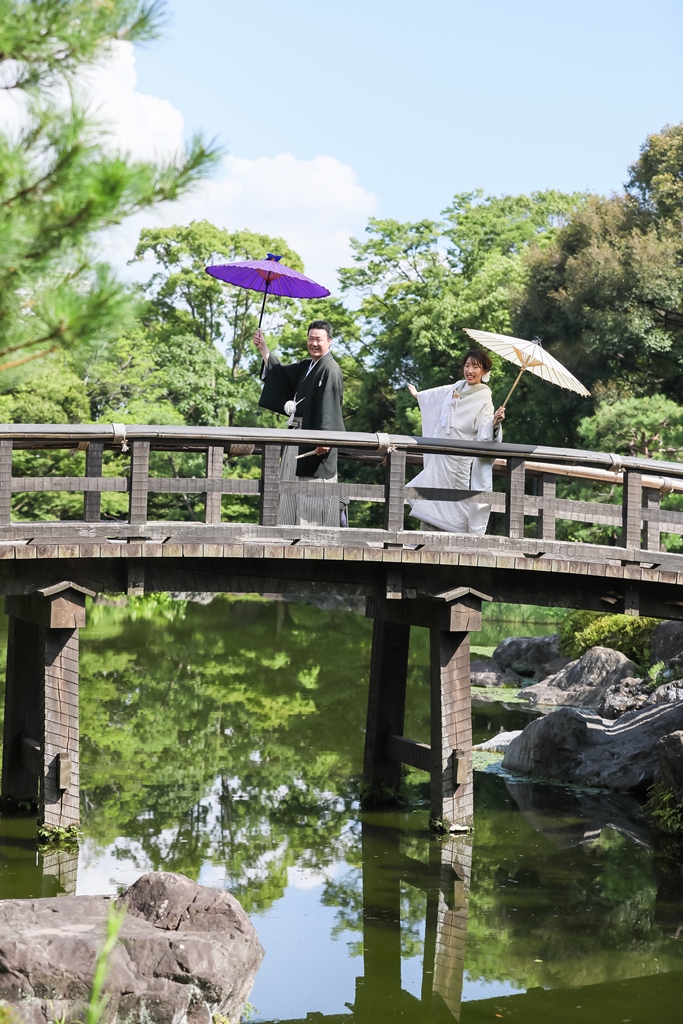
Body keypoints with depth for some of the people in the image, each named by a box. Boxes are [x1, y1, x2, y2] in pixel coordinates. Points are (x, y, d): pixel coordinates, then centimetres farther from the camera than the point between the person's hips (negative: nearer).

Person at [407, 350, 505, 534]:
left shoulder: (484, 400, -13)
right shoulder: (458, 387, 8)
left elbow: (485, 433, -22)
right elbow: (440, 394, 30)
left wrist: (494, 422, -44)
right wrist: (418, 395, 47)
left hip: (459, 461, -7)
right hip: (440, 457, 7)